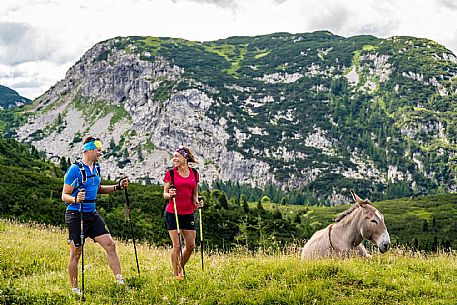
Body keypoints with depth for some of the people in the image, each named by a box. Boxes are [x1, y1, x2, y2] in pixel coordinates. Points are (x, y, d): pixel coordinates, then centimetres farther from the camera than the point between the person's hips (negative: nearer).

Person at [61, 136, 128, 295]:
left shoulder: (97, 168, 10)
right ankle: (74, 288, 15)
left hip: (92, 214, 7)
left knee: (110, 245, -1)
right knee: (76, 253, 2)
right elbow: (64, 195, -12)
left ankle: (120, 281, 4)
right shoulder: (74, 169, -14)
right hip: (76, 215, -7)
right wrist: (75, 199, -33)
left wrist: (118, 187, 15)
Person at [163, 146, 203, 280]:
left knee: (191, 245, 6)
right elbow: (165, 194, 0)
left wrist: (197, 202, -2)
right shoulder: (171, 173, -3)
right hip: (173, 213, -4)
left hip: (188, 213, 4)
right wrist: (170, 194, -21)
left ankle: (180, 269, 27)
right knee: (177, 246, -4)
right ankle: (176, 274, 11)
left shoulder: (194, 173, 7)